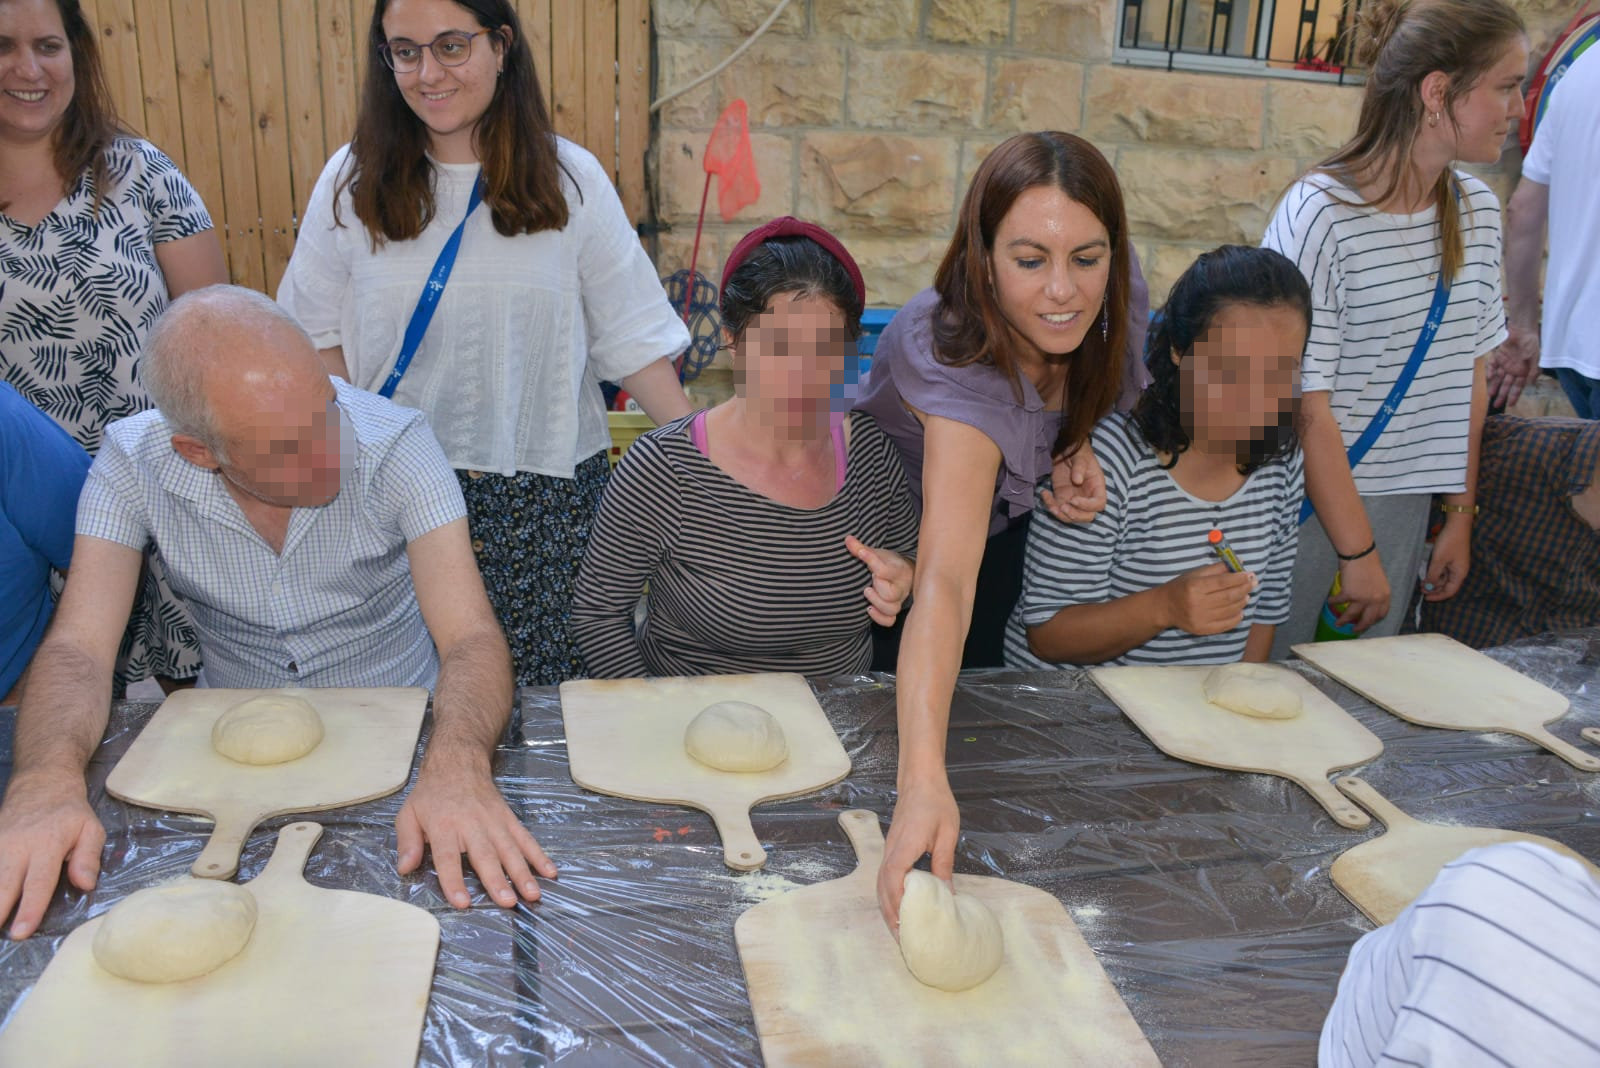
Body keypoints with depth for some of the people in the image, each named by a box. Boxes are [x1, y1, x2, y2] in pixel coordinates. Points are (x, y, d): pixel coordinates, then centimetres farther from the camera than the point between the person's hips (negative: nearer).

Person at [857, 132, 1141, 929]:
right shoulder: (965, 376, -46)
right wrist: (922, 783, -69)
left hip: (1003, 522, 6)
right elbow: (943, 582, -58)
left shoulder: (1099, 297, -27)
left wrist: (1077, 444, -24)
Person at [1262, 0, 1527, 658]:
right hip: (1305, 504, -6)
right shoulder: (1322, 214, -16)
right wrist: (1357, 552, -13)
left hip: (1405, 506, 6)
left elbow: (1468, 379, 11)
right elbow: (1307, 405, -16)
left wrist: (1460, 517, 8)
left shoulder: (1477, 211, 6)